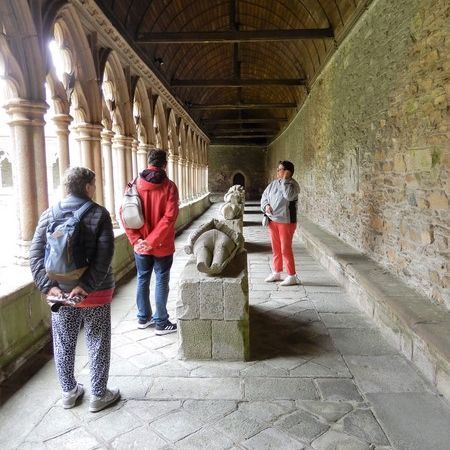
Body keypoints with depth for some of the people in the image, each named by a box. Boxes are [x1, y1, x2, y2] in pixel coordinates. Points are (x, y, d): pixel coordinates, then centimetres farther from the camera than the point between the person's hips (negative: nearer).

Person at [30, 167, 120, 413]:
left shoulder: (49, 214, 1)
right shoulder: (99, 214, -10)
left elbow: (35, 254, -7)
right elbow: (104, 256, -21)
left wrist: (48, 285, -9)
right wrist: (86, 285, -20)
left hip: (60, 292, 4)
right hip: (95, 293, -3)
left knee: (63, 344, 19)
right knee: (98, 344, 11)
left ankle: (69, 391, 35)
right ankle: (99, 395, 23)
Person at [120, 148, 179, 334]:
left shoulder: (135, 184, -1)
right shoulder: (169, 186, -11)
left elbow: (124, 213, -6)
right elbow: (169, 217, -20)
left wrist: (135, 239, -8)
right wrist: (152, 241, -18)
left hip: (140, 245, 3)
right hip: (162, 245, -3)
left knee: (142, 279, 16)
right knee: (161, 281, 7)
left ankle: (143, 317, 30)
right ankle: (161, 323, 16)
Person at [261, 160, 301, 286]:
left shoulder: (293, 184, -11)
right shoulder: (273, 183, 8)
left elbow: (289, 196, -30)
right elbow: (264, 196, 13)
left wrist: (284, 180, -22)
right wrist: (266, 205, -8)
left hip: (286, 221, -7)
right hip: (273, 220, 7)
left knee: (286, 249, -4)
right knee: (275, 248, 15)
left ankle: (292, 276, 7)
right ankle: (276, 273, 28)